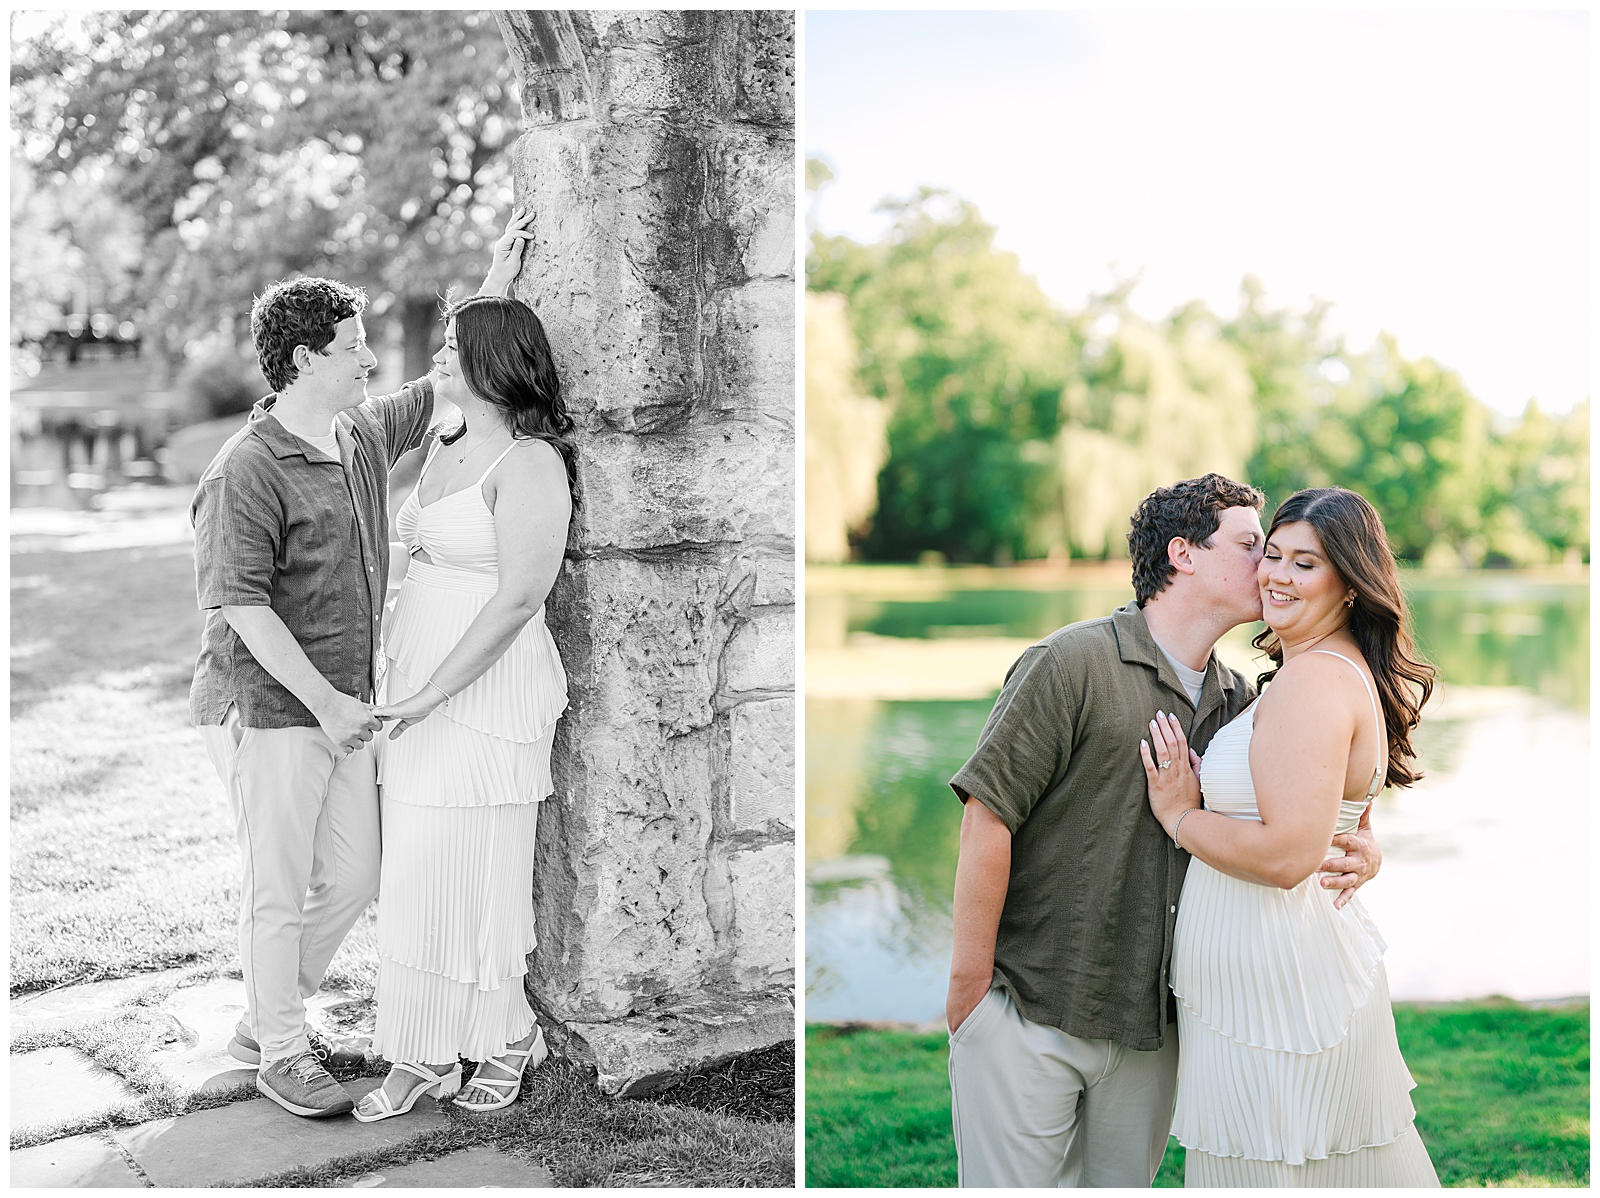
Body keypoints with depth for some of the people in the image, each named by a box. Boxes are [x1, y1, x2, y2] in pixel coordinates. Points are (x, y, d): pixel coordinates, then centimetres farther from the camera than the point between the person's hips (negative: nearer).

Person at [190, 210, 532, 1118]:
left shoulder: (365, 435, 8)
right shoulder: (246, 472, -16)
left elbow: (444, 387, 21)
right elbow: (239, 604, -21)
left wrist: (499, 284, 14)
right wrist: (325, 702, -22)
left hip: (344, 710, 8)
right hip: (268, 711, -8)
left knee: (355, 879, 14)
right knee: (280, 888, 4)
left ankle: (267, 1018, 33)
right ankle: (281, 1053, 21)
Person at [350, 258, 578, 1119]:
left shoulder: (529, 463, -13)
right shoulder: (444, 451, 14)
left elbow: (518, 600, -19)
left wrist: (431, 695, -18)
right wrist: (400, 691, 13)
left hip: (486, 694, -8)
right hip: (414, 691, 8)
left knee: (474, 876, 2)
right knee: (413, 876, 11)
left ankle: (508, 1037, 24)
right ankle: (424, 1057, 23)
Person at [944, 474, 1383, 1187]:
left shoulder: (1237, 699, 8)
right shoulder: (1073, 662, -13)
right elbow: (987, 815, -14)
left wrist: (1361, 852, -4)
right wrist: (970, 984, -12)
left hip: (1152, 1027, 6)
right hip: (1029, 1013, -6)